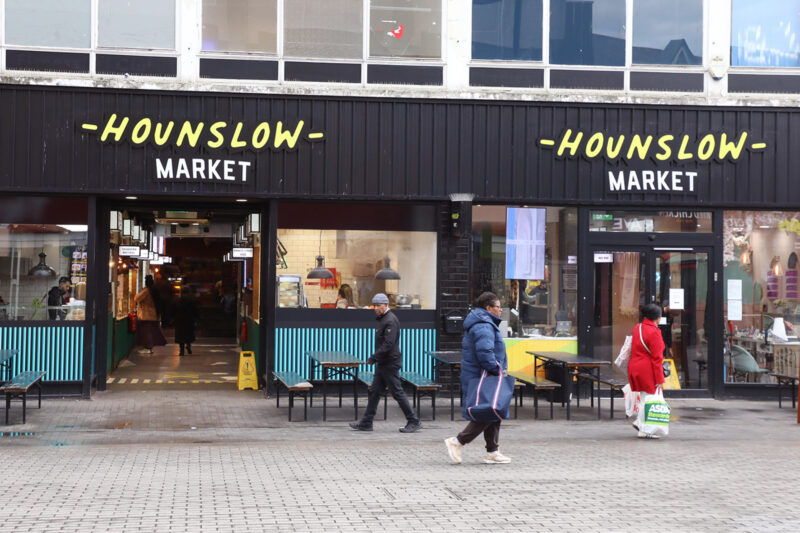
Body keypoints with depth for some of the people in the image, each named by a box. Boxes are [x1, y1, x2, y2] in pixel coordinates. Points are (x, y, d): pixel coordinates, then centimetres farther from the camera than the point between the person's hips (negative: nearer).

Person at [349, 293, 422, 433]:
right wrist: (375, 358, 14)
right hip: (383, 363, 10)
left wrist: (373, 357, -21)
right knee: (374, 392, 9)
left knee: (397, 393, -4)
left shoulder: (391, 321, -17)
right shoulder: (382, 319, 15)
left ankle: (414, 422, 4)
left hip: (390, 363, -10)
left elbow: (388, 344, -25)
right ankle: (366, 423, 13)